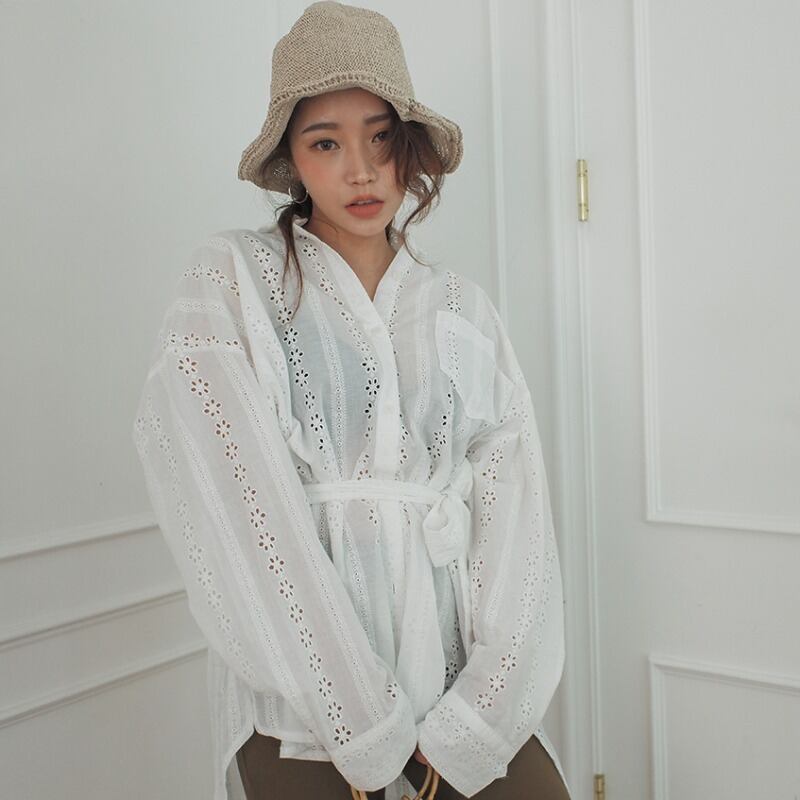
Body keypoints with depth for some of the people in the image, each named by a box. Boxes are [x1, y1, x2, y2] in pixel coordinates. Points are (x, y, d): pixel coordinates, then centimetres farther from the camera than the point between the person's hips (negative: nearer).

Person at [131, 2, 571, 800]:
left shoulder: (462, 307, 7)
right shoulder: (229, 280, -2)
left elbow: (514, 506, -1)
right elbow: (242, 510, -12)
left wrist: (465, 726, -11)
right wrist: (368, 732, -14)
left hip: (461, 676, 3)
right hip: (305, 696, -2)